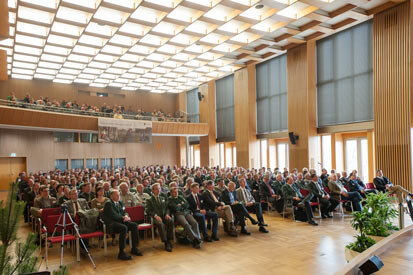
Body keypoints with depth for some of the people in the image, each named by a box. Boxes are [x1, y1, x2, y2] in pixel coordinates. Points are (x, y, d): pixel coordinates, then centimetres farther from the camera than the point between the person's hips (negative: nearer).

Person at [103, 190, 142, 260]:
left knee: (134, 225, -12)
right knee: (124, 228, -34)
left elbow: (124, 212, 19)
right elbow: (114, 216, -17)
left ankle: (134, 248, -2)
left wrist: (126, 216, -4)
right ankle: (121, 253, -29)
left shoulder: (120, 203, 19)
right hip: (111, 224, -8)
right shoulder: (108, 204, -8)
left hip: (121, 221, 8)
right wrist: (123, 218, -10)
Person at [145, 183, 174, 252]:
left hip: (164, 216, 4)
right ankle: (166, 243, -28)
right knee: (160, 224, -36)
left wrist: (167, 214, -4)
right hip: (155, 218, -4)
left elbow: (167, 208, 19)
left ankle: (169, 240, -19)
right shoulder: (149, 200, 9)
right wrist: (155, 216, -20)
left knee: (171, 221, -29)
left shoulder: (163, 198, 24)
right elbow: (148, 211, -3)